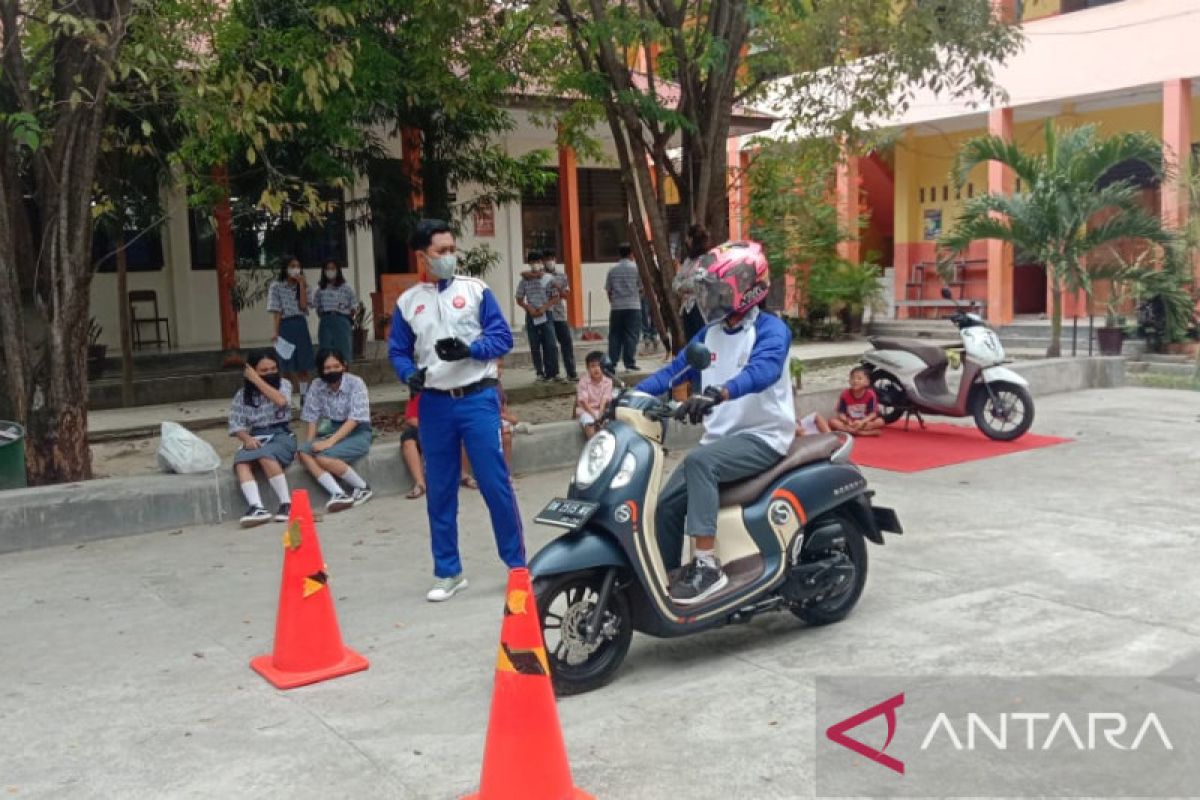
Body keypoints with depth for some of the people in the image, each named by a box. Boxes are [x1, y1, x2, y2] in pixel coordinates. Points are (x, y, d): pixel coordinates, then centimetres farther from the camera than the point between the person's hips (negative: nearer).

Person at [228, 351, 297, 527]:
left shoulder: (283, 384, 6)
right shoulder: (242, 395, 11)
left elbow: (280, 401, -16)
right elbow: (236, 425, 6)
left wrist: (256, 380, -11)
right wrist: (247, 438, -16)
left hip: (281, 436, -2)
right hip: (255, 438, 2)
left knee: (265, 455, -37)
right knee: (240, 461, -32)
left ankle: (287, 504, -28)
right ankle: (257, 508, -44)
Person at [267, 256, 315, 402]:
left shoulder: (302, 286, 11)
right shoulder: (277, 286, 0)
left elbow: (303, 306, -6)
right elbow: (277, 312, -5)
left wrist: (301, 284, -7)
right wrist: (276, 333, -11)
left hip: (301, 326, 3)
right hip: (286, 326, -3)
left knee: (303, 365, 3)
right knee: (287, 365, -1)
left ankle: (304, 396, 8)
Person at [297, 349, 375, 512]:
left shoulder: (355, 383, -13)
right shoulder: (317, 387, 0)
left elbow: (354, 420, -18)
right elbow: (312, 417, 4)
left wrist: (330, 441, -26)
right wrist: (310, 443, -12)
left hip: (358, 433, -6)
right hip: (334, 431, 6)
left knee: (323, 457, -28)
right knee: (304, 453, -21)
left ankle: (363, 488, -9)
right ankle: (338, 494, -30)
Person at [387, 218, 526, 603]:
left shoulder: (476, 290, 2)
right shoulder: (407, 302, 7)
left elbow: (503, 336, -1)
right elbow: (398, 351, 11)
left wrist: (469, 349, -17)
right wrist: (410, 373, -9)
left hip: (478, 399, -2)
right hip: (435, 405, 3)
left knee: (496, 484, -1)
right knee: (440, 493, 9)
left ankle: (517, 563, 12)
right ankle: (448, 573, 21)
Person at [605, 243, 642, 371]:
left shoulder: (612, 270, 4)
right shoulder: (636, 268, -2)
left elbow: (608, 290, 6)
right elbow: (641, 288, 1)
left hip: (616, 307, 2)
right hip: (633, 306, -2)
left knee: (615, 335, 8)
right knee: (631, 336, 0)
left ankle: (612, 362, 7)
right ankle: (630, 363, -1)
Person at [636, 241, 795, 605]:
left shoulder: (771, 329, -11)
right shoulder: (710, 334, 12)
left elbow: (764, 369, -32)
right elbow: (674, 370, 9)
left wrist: (717, 393, -49)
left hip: (764, 437, -8)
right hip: (721, 439, 8)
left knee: (699, 462, -33)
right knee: (667, 503, -2)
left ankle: (707, 565, -30)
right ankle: (666, 580, 15)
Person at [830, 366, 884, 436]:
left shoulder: (870, 394, -11)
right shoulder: (845, 395, -8)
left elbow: (873, 413, -15)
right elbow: (841, 413, -7)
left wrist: (862, 422, -31)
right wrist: (847, 421, -28)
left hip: (865, 422, -1)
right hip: (850, 422, 1)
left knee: (880, 421, -27)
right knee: (832, 421, -26)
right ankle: (866, 433, -32)